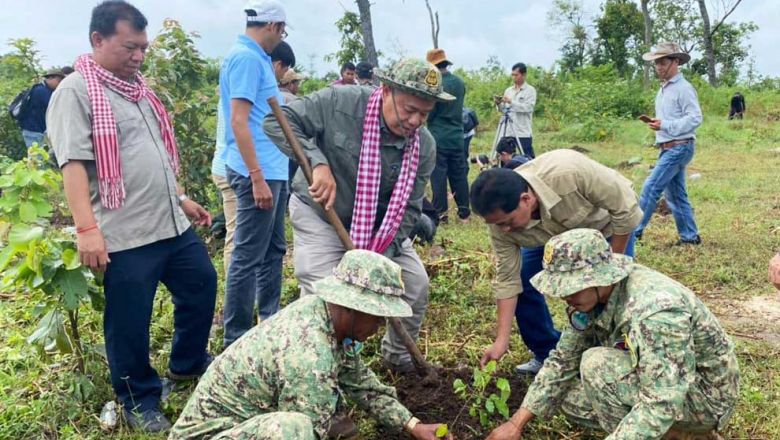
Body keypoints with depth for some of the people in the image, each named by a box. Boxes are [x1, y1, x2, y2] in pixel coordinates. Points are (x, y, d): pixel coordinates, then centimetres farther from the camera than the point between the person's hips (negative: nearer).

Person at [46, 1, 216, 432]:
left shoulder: (138, 88, 16)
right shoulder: (75, 91, -10)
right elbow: (73, 163, -18)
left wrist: (182, 199, 24)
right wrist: (86, 227, -25)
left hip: (173, 225, 9)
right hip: (124, 236, -8)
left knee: (201, 285, 19)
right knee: (129, 323, 4)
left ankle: (187, 363, 40)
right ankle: (140, 401, 24)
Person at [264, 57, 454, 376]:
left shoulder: (424, 146, -14)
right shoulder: (339, 103, -25)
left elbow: (407, 209, -12)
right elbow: (277, 121, -25)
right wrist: (317, 161, -39)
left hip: (381, 227, 5)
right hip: (319, 216, -4)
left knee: (416, 285, 4)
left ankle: (398, 356, 30)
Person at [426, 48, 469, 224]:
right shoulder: (460, 82, 6)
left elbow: (428, 112, -10)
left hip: (438, 136, -6)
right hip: (457, 135, 6)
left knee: (438, 175, 0)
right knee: (459, 173, 11)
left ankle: (441, 213, 2)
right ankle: (464, 211, 16)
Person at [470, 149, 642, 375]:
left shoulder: (570, 172, -45)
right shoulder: (501, 221, -29)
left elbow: (626, 207, -30)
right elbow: (508, 279, -19)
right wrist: (502, 340, -20)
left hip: (605, 225, -3)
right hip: (554, 235, 4)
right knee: (524, 285, -4)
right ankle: (548, 355, 16)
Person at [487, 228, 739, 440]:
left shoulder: (655, 311, -35)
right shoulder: (592, 295, -9)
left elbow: (659, 406, -37)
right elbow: (563, 360, 0)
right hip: (655, 383, 8)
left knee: (597, 363, -26)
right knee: (569, 398, 0)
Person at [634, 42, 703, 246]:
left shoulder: (683, 88, -11)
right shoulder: (663, 89, 17)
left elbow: (695, 118, -17)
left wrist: (665, 125, -22)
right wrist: (656, 124, 4)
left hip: (679, 147, -9)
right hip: (667, 148, 9)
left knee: (650, 188, -12)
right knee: (675, 195, 11)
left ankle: (633, 230, -6)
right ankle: (690, 235, 19)